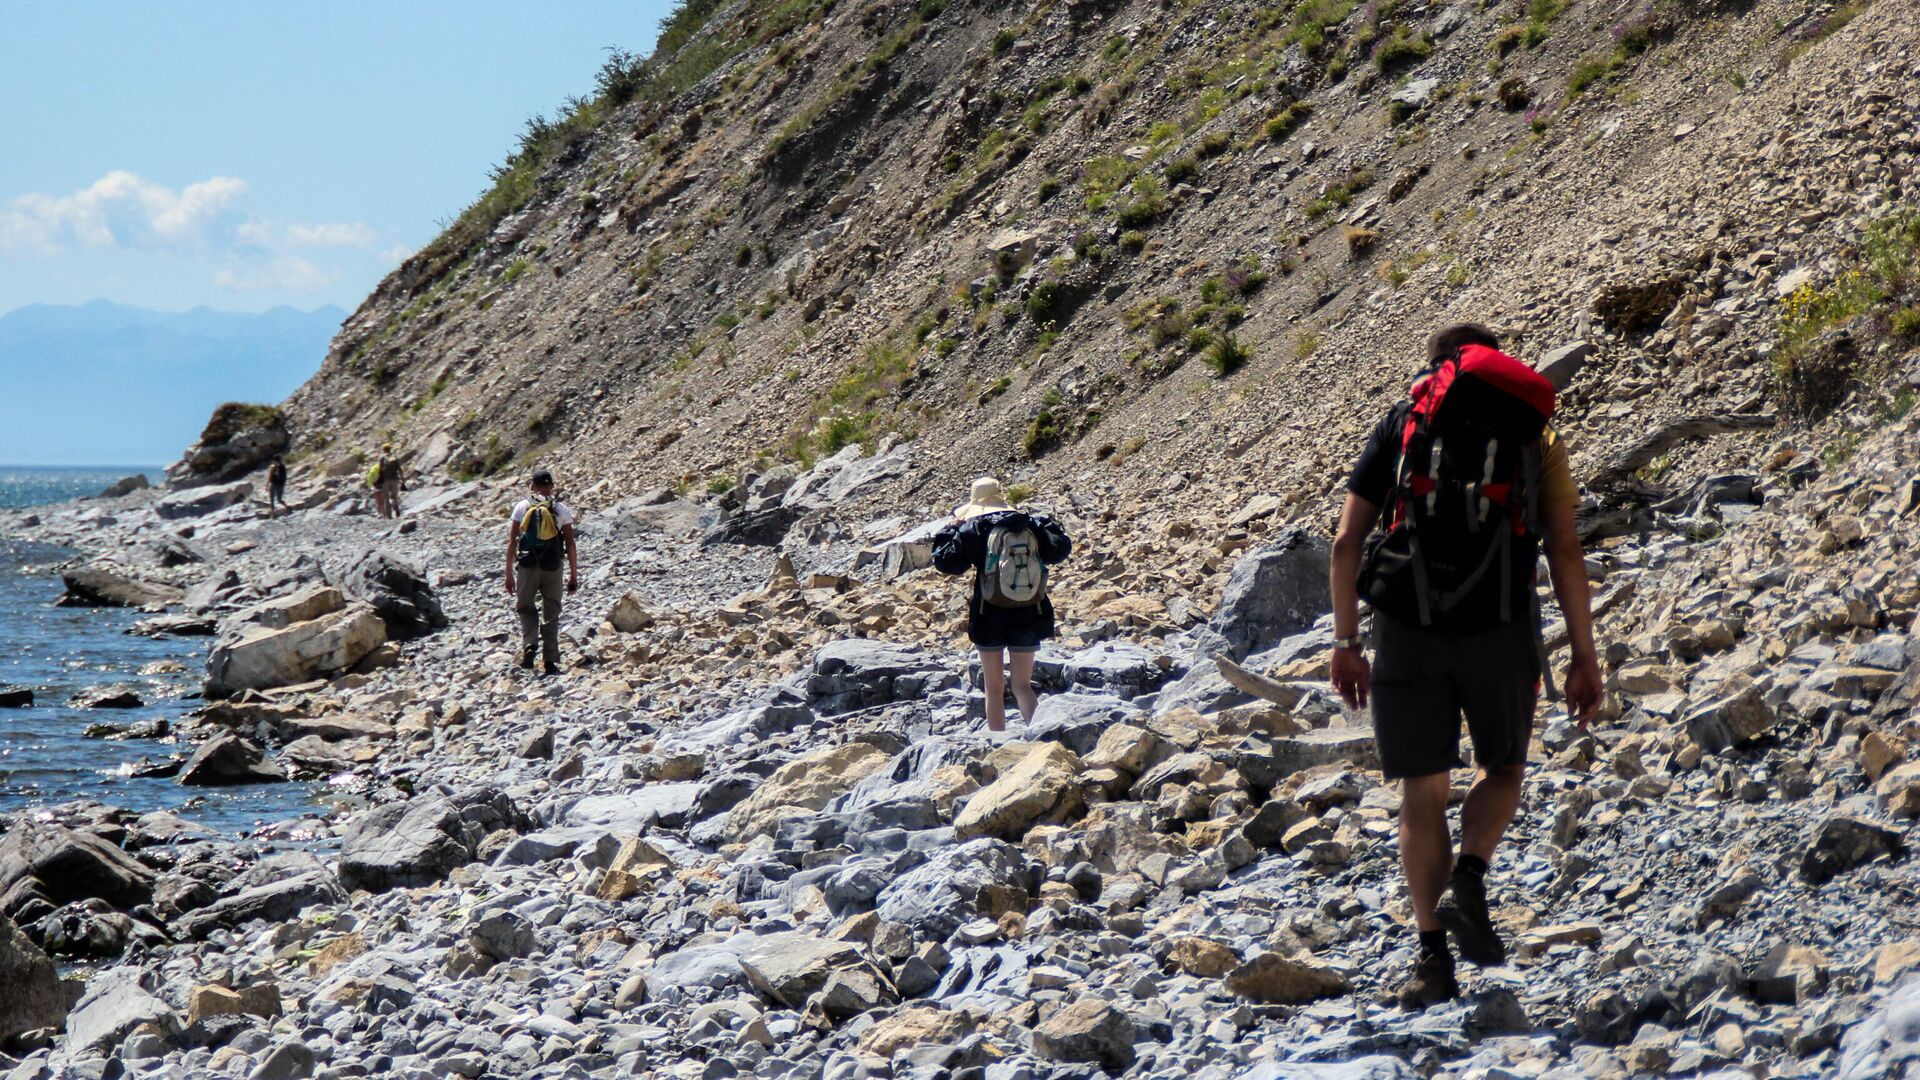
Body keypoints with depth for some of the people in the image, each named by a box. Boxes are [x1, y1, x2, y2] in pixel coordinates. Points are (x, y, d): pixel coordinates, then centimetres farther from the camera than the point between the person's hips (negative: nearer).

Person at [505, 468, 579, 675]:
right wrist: (574, 575, 7)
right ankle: (551, 663, 8)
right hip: (553, 568, 0)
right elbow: (570, 545, 1)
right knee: (551, 615, 9)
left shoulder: (522, 506, 3)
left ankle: (529, 646, -7)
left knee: (526, 609, 17)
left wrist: (509, 574, 5)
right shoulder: (561, 509, 3)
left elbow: (512, 542, 0)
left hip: (527, 566, 0)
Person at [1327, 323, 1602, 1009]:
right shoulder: (1535, 432, 12)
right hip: (1501, 629, 0)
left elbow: (1347, 543, 6)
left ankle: (1434, 957, 4)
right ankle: (1469, 881, -4)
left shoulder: (1401, 426, 13)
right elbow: (1565, 551, 4)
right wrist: (1584, 655, 6)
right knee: (1503, 766, 21)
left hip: (1408, 627, 0)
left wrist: (1346, 642, 12)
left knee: (1423, 793, 8)